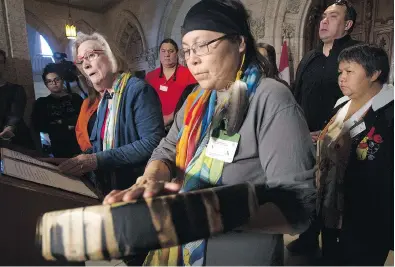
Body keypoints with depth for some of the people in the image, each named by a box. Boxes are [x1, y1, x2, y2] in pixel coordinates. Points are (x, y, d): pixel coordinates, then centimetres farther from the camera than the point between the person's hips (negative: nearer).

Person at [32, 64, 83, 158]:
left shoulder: (75, 98, 12)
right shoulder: (41, 103, 15)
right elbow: (38, 126, 3)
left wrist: (61, 122, -3)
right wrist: (66, 127, -2)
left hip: (81, 144, 0)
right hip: (60, 149, 0)